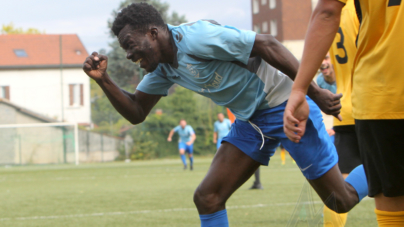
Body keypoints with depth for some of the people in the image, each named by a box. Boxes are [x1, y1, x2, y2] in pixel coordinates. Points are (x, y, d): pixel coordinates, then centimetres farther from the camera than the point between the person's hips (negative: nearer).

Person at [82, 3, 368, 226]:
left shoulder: (195, 38, -25)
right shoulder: (163, 67, 4)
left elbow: (267, 44, -26)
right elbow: (136, 112, 12)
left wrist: (314, 92, -26)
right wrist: (103, 79, -6)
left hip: (285, 105, -8)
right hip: (251, 120, 8)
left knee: (341, 201, -1)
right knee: (207, 198, -4)